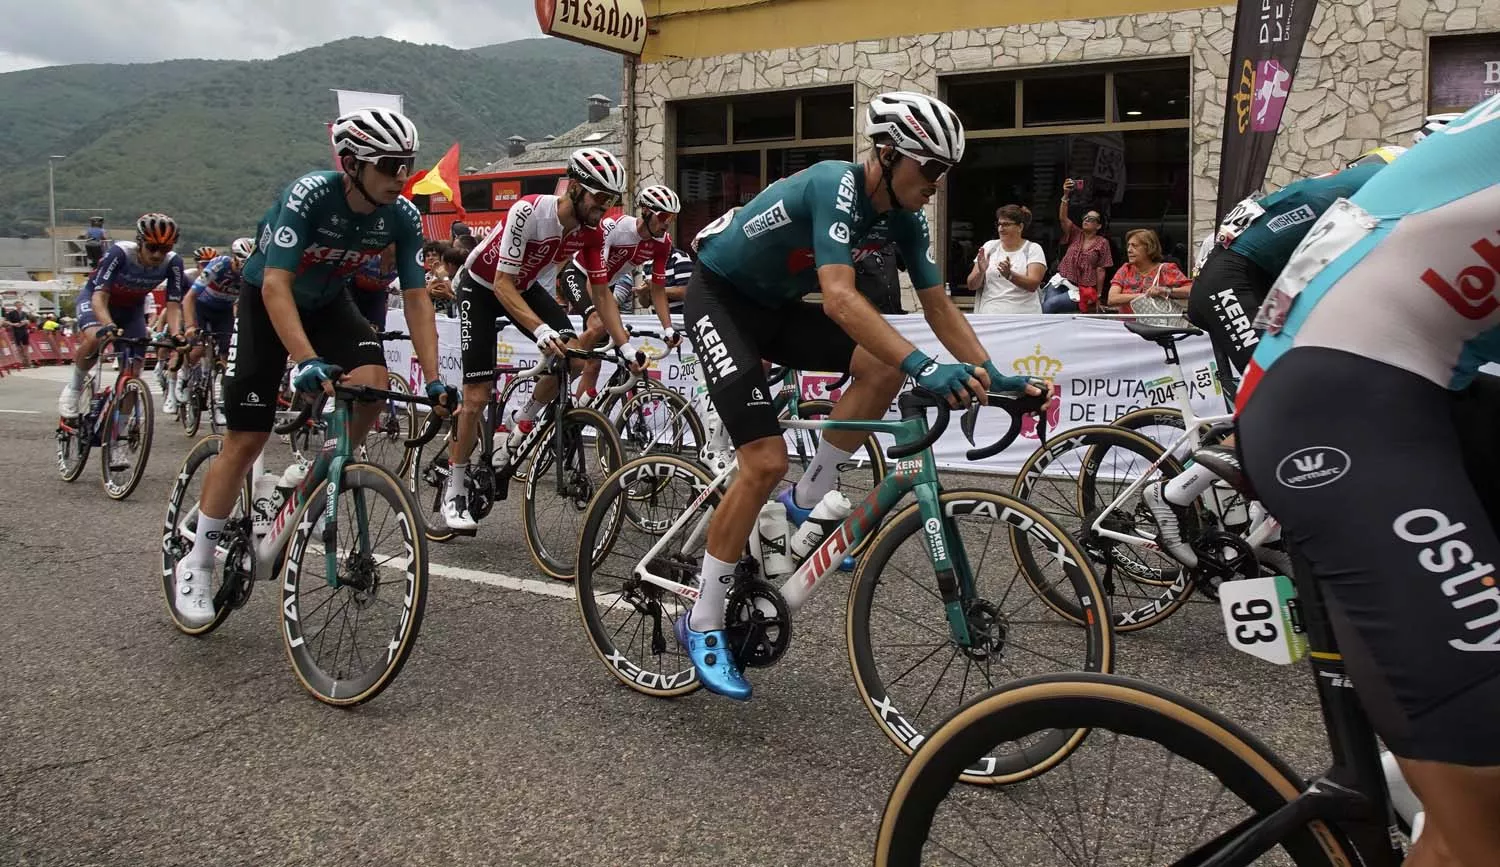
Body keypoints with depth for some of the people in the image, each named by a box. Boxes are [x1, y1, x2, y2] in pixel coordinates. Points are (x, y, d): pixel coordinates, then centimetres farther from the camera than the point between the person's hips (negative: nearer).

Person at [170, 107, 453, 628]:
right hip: (266, 299, -4)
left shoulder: (403, 217, -19)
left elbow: (416, 299, -16)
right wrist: (308, 362, -50)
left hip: (328, 301, 4)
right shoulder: (309, 195, -31)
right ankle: (196, 564, 11)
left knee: (373, 382, -26)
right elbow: (276, 286, -37)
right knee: (247, 439, -6)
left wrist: (433, 380, -26)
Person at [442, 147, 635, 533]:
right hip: (482, 286, -5)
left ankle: (520, 427, 7)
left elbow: (601, 291, -9)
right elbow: (502, 283, -36)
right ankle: (455, 492, 3)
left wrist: (624, 345, -19)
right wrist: (540, 329, -49)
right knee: (478, 393, -11)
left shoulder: (592, 231, -17)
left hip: (526, 286, 5)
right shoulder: (528, 211, -35)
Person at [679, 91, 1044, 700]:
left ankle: (807, 502, 2)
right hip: (720, 297, -7)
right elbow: (839, 297, -44)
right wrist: (926, 367, -53)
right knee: (766, 461, -18)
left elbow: (939, 305, -2)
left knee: (885, 365, -14)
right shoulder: (836, 186, -30)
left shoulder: (902, 215, -5)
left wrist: (990, 373, -14)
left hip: (777, 305, 8)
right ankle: (702, 624, -4)